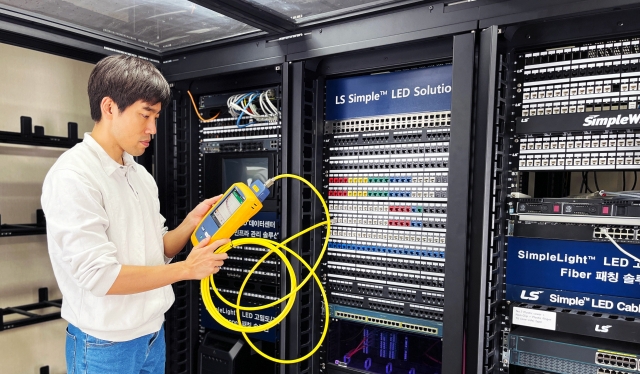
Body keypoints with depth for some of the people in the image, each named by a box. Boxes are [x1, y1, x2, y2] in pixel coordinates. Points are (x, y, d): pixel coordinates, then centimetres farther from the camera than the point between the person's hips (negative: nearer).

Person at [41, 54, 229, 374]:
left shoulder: (141, 176, 5)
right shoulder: (72, 176, -19)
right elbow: (100, 275, -24)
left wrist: (192, 222, -9)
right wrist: (186, 268, -17)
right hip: (105, 346, -7)